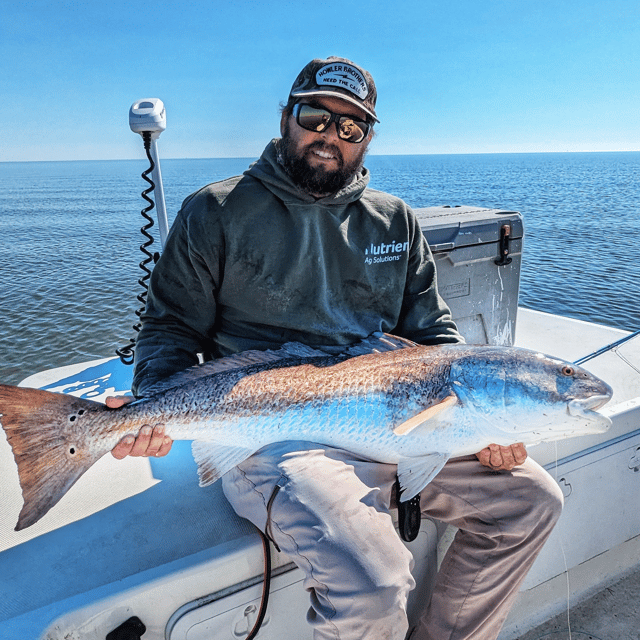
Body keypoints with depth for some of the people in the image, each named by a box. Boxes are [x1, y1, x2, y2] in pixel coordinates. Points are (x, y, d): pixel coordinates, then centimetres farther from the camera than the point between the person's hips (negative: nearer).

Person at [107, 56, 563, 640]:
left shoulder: (396, 221, 13)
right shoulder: (216, 213, 2)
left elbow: (436, 336, 13)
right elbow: (172, 330, 4)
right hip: (273, 434, -5)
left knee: (532, 500, 1)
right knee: (372, 588, -28)